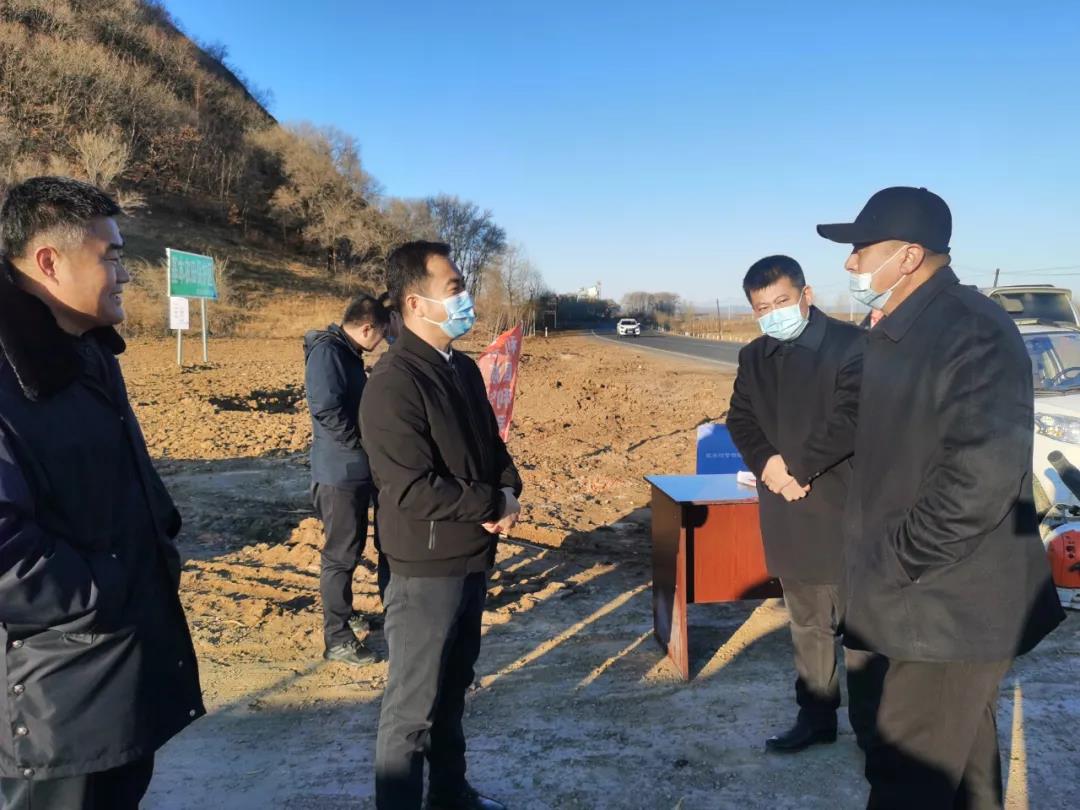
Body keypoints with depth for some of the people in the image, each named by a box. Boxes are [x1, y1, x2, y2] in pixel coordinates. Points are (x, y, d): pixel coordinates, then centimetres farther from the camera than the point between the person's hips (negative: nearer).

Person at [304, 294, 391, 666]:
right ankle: (336, 639, 10)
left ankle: (343, 614, 36)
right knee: (341, 554, -1)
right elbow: (327, 412, -27)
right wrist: (367, 444, -19)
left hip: (357, 469, 10)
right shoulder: (327, 352, -18)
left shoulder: (347, 353, 13)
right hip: (339, 472, -10)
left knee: (352, 548, 20)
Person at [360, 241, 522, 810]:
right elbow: (414, 489, -25)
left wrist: (509, 490, -5)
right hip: (427, 569, -9)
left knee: (453, 689, 23)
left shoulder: (463, 369, 7)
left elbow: (490, 443, 15)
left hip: (473, 559, 9)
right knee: (413, 705, 6)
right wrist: (493, 505, -14)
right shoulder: (394, 384, -20)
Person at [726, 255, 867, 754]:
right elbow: (740, 420, 6)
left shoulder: (850, 344, -9)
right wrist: (767, 464, -12)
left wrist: (797, 468, -17)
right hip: (788, 513, 6)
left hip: (845, 506, -5)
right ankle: (816, 715, 29)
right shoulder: (753, 357, 11)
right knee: (808, 625, 16)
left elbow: (850, 422, -17)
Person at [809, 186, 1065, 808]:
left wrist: (893, 563, -22)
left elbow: (982, 476, -30)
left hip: (951, 606, -9)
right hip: (934, 597, 10)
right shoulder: (902, 330, 9)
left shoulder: (972, 332, -22)